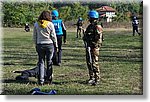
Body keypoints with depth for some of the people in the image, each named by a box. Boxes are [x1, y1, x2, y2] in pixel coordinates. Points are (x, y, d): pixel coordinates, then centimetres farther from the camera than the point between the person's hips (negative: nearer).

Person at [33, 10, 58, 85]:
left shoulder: (36, 24, 2)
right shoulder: (50, 24, -6)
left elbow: (34, 36, 7)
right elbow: (53, 36, -2)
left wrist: (36, 45, 16)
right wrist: (56, 45, 8)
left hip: (39, 45, 2)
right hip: (49, 44, -2)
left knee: (41, 62, 6)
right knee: (49, 62, 8)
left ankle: (41, 80, 2)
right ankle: (49, 79, 13)